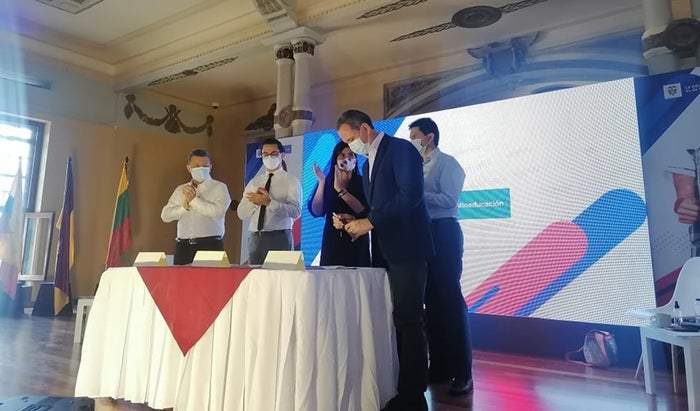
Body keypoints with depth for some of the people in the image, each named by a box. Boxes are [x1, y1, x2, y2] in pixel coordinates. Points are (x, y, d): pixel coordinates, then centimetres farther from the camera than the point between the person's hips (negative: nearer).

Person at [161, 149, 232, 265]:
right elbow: (165, 215, 9)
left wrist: (194, 200, -11)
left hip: (210, 244, -4)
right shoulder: (180, 190, 16)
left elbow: (218, 211, -15)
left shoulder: (219, 187, 2)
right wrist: (184, 207, -8)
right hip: (183, 246, 4)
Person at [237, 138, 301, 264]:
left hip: (280, 238, -4)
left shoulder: (291, 181, 0)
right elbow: (241, 213, 8)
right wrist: (255, 201, -11)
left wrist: (269, 202, -24)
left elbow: (296, 212, -14)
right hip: (256, 238, 4)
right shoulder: (254, 182, 14)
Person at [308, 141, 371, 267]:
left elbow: (364, 210, -14)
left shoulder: (362, 182, 1)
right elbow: (316, 212, -4)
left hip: (356, 242, -1)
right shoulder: (327, 182, 6)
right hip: (332, 241, 1)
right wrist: (322, 182, -12)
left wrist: (340, 189, -19)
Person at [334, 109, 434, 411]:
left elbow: (411, 194, -20)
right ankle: (394, 387, 19)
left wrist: (370, 223, -18)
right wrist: (355, 221, 2)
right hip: (384, 250, 8)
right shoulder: (368, 163, 19)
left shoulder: (400, 149, -7)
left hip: (406, 248, -8)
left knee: (408, 320, -4)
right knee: (391, 319, 9)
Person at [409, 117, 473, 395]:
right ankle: (439, 366, 21)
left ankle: (462, 373, 1)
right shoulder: (419, 166, 18)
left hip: (444, 233, -8)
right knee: (432, 300, 11)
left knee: (450, 299, -7)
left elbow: (449, 199, -17)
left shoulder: (446, 163, -4)